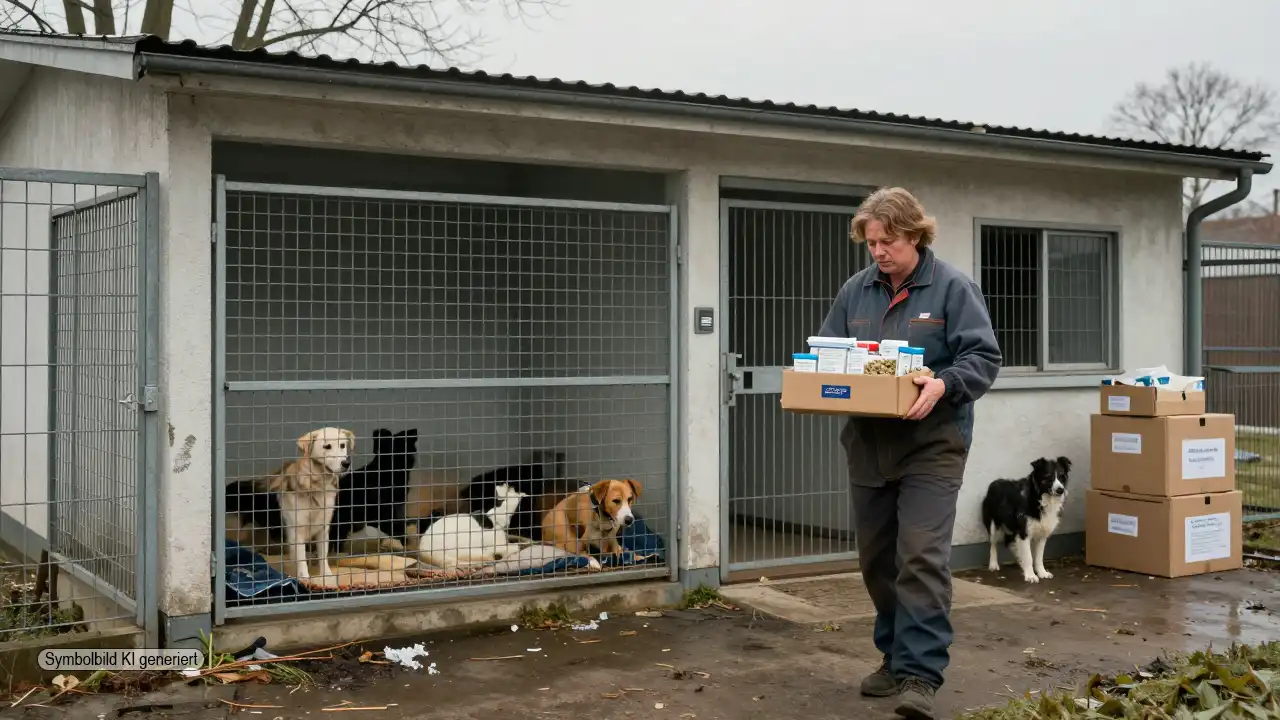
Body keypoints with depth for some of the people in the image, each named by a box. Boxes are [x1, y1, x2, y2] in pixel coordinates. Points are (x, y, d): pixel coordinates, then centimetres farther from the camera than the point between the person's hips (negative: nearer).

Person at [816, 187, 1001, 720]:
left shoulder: (953, 288, -5)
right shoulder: (855, 291, 9)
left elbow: (983, 357, -10)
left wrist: (944, 385, -28)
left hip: (931, 444, -5)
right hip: (868, 444, 6)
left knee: (921, 556, -13)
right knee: (877, 559, 13)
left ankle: (921, 673, -9)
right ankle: (895, 656, 29)